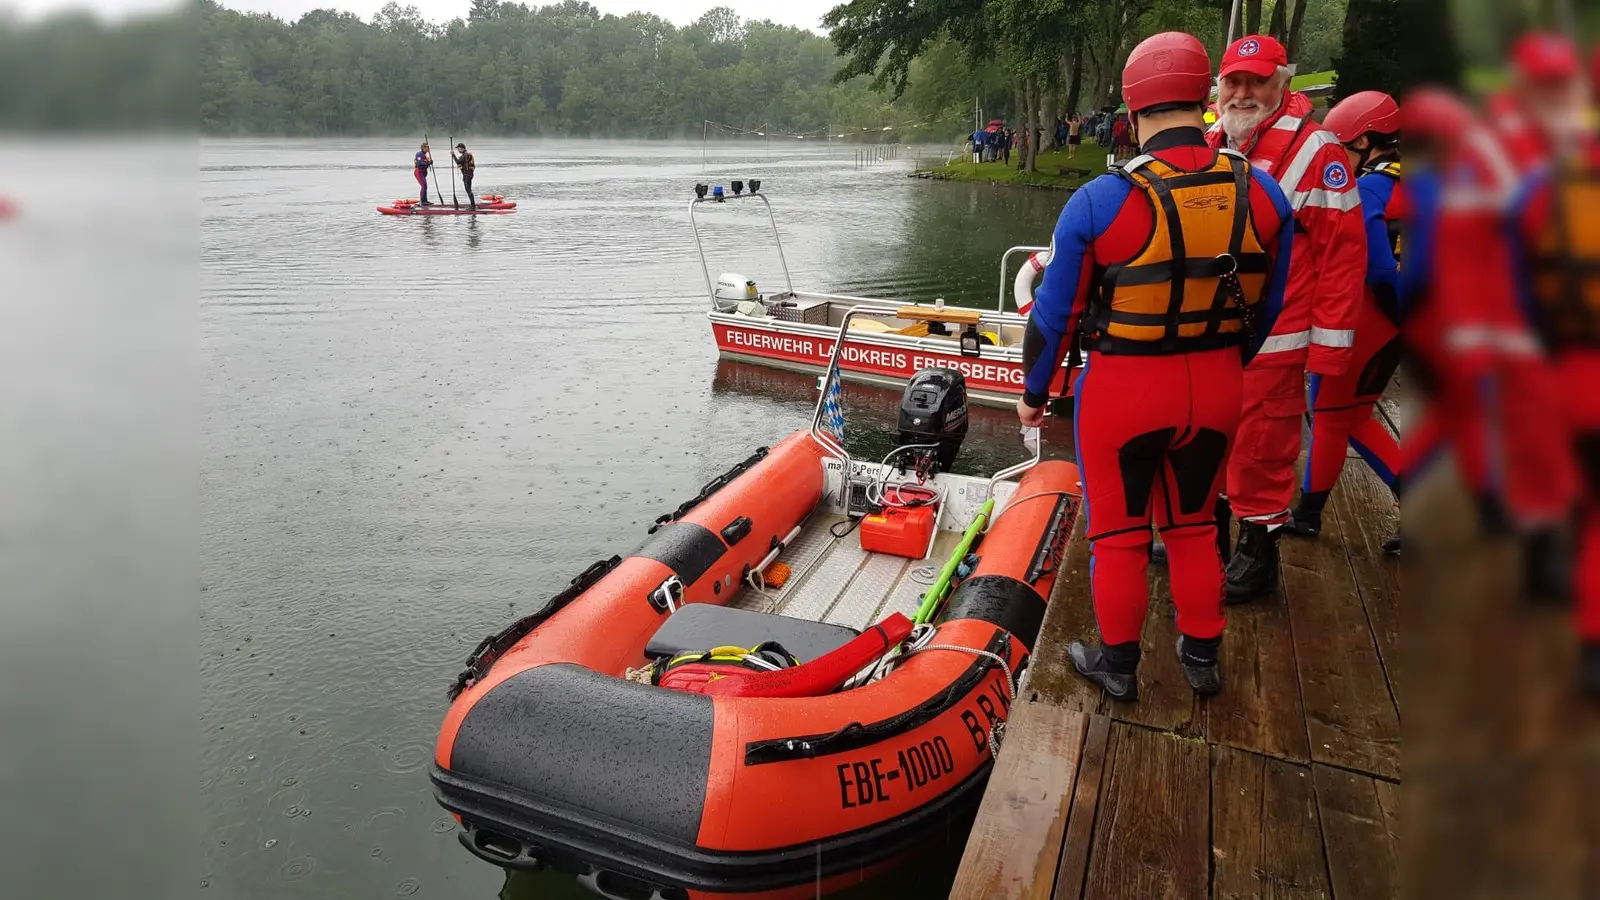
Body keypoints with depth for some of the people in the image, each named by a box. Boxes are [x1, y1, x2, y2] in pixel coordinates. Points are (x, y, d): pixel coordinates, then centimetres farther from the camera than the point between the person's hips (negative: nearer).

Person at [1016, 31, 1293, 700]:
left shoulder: (1100, 201, -17)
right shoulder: (1263, 193, -5)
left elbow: (1055, 314, -9)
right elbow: (1267, 306, 7)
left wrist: (1033, 393, 6)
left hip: (1122, 392, -4)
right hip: (1216, 390, 4)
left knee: (1117, 533, 14)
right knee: (1194, 526, 22)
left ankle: (1117, 664, 29)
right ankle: (1202, 656, 37)